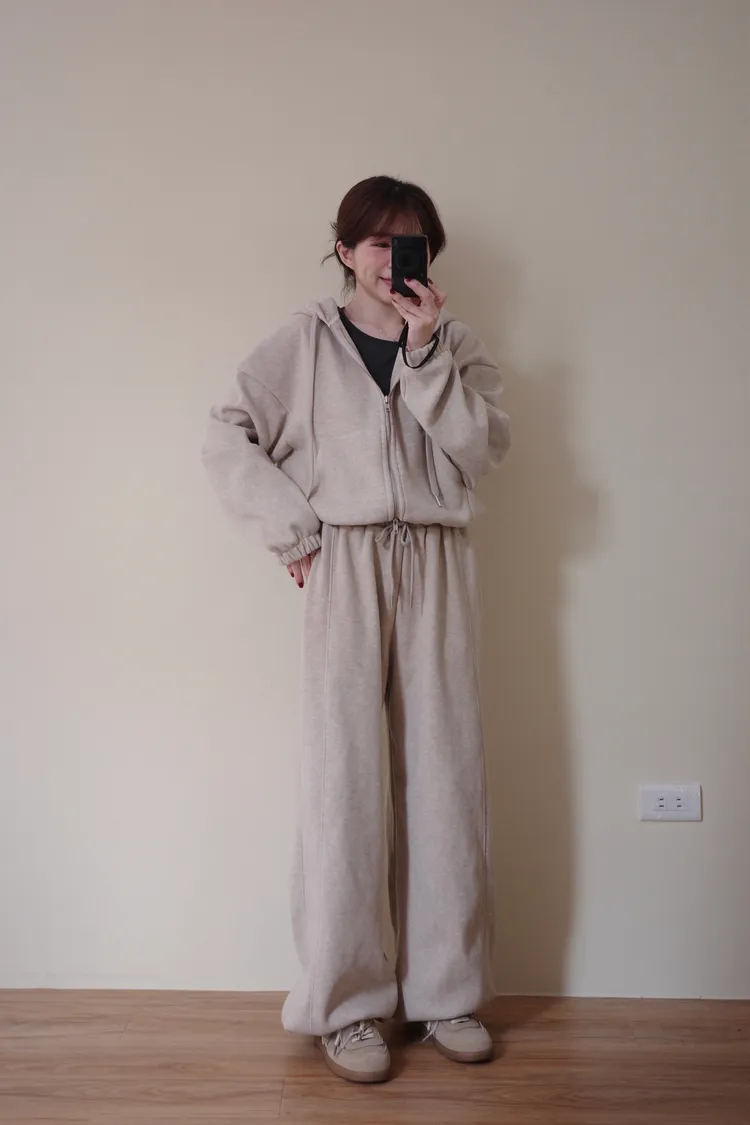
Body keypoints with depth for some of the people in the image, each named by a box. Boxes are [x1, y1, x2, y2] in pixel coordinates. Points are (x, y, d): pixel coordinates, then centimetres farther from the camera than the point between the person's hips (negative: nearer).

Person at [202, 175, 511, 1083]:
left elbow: (484, 446, -1)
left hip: (436, 566, 3)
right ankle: (345, 1004, 10)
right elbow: (227, 438, 1)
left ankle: (446, 991, 18)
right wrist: (294, 531, -5)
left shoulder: (456, 345, 13)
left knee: (445, 772, 4)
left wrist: (426, 353, -8)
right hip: (345, 566, -2)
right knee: (345, 776, -4)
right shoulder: (304, 342, 7)